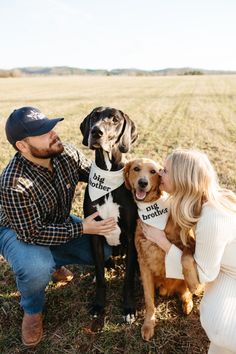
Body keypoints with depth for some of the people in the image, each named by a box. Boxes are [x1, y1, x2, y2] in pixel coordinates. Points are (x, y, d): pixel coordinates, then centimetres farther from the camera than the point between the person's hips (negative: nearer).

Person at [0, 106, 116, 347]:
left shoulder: (67, 154, -19)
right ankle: (32, 310, 2)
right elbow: (32, 233, -31)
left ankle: (52, 261, 20)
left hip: (58, 223, 6)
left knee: (104, 251, -6)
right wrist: (81, 229, -31)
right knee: (37, 270, -36)